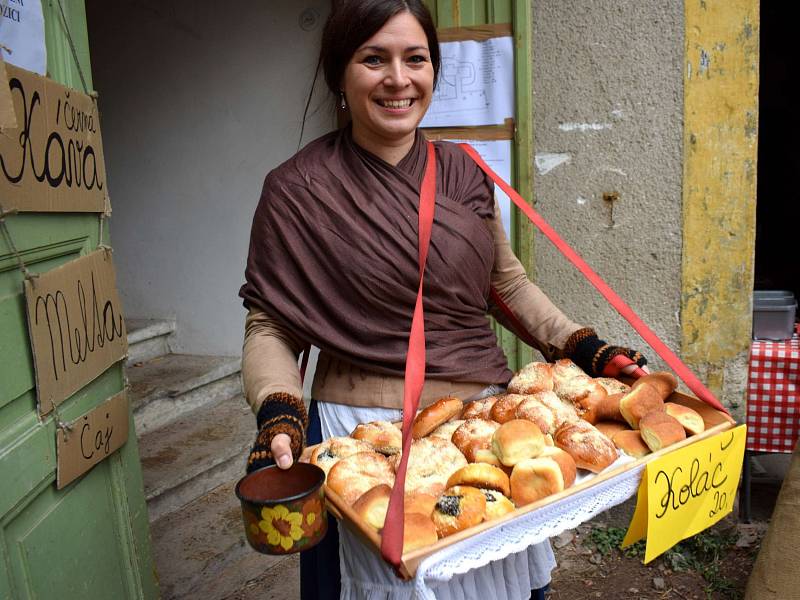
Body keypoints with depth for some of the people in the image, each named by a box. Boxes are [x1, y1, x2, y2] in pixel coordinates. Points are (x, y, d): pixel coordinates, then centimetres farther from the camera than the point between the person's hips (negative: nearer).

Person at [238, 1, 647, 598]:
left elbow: (507, 283, 12)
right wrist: (279, 418, -22)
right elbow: (269, 327, -6)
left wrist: (585, 348, 1)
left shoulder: (463, 170, 3)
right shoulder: (298, 191, -9)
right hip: (368, 433, -3)